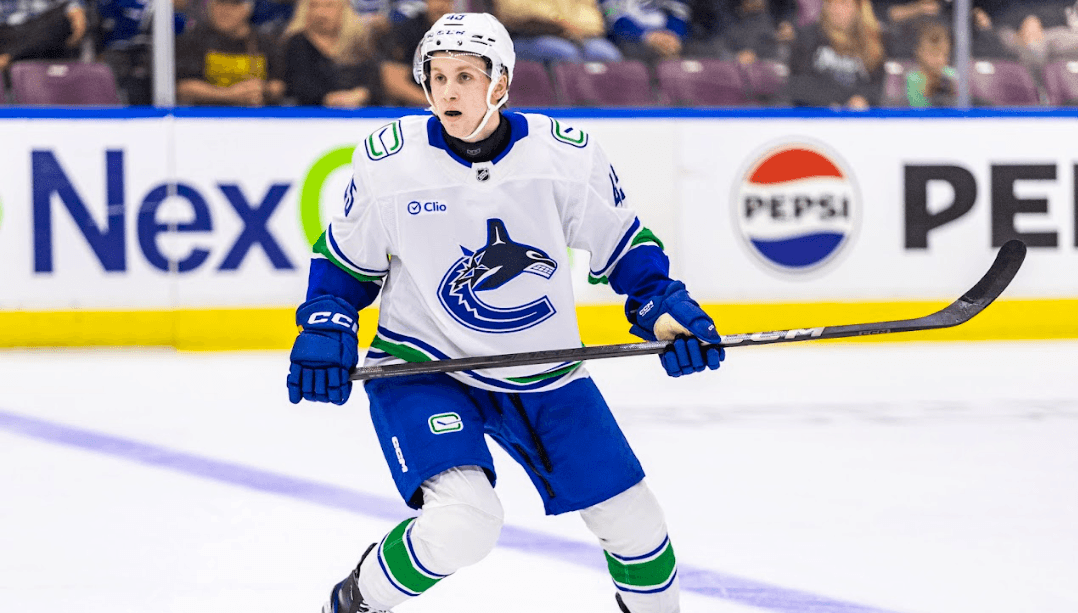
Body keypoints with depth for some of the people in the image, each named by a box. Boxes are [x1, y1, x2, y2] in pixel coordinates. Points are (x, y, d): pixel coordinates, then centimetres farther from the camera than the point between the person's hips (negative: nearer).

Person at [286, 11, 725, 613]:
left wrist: (663, 307, -8)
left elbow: (625, 244, 5)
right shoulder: (389, 161, -11)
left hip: (545, 373, 3)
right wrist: (325, 326, -10)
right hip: (424, 368, -3)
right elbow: (346, 258, 5)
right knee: (463, 523, -27)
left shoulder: (567, 153, -10)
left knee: (633, 523, 5)